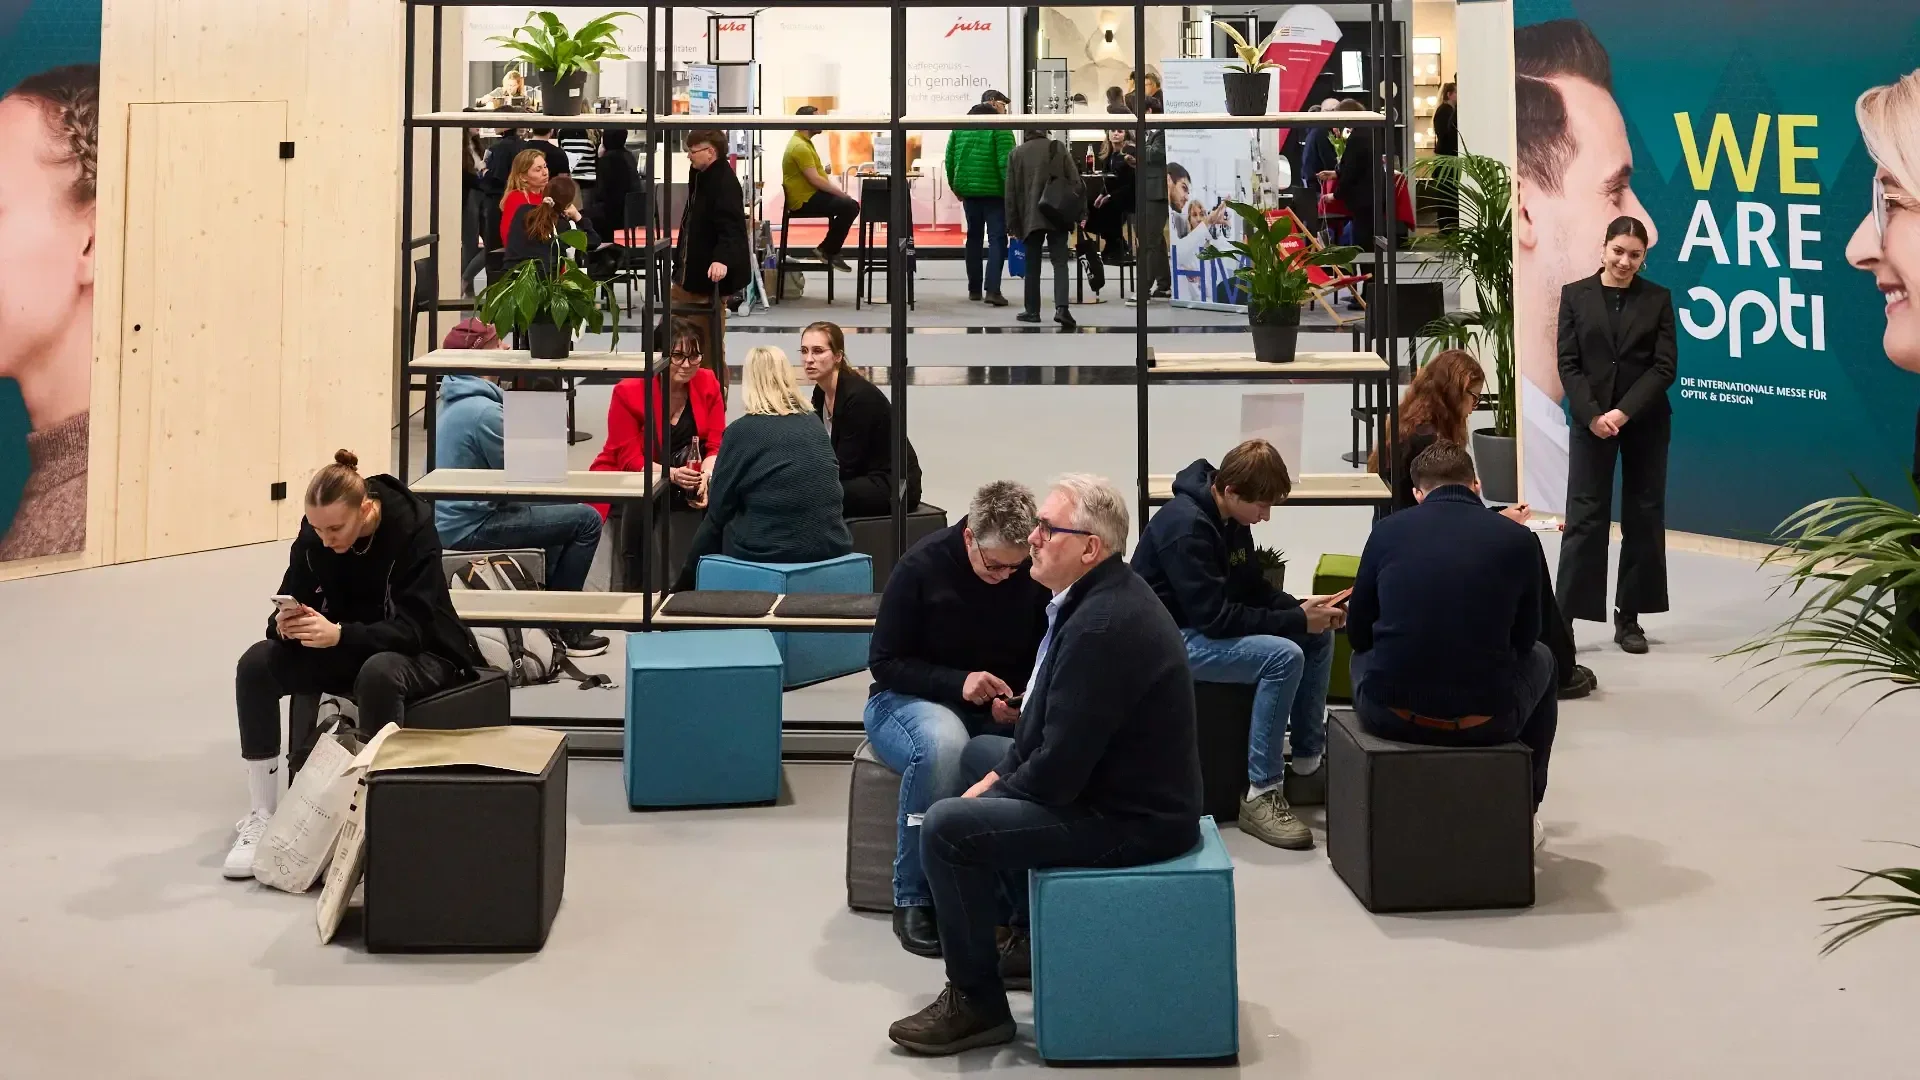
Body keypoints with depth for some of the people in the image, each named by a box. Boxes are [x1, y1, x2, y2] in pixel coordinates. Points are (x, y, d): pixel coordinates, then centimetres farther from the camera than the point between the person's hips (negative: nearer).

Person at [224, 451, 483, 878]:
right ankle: (260, 816, -14)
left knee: (377, 673, -39)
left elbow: (410, 627, -28)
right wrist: (286, 623, -30)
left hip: (422, 653, -5)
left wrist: (338, 634, -43)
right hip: (345, 649, 5)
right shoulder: (315, 532, -10)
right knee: (257, 663, -18)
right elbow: (293, 601, -5)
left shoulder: (413, 529, -24)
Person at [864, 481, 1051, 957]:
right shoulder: (922, 565, -14)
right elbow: (884, 663, -10)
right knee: (942, 747, -40)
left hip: (1001, 709, 3)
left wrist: (1024, 700, -16)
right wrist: (957, 684, -25)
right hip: (910, 699, -3)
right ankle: (914, 899, -24)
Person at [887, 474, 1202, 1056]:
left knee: (945, 827, -17)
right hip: (1113, 781, 11)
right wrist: (1002, 773, 5)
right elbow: (1048, 727, 15)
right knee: (979, 753, 26)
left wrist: (992, 793, -8)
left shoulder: (1102, 626, -28)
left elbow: (1057, 771, -26)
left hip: (1132, 818, -11)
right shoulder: (1098, 595, 4)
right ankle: (1031, 937, 34)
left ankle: (977, 1002, 1)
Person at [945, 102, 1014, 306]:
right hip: (994, 191, -5)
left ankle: (974, 289, 19)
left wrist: (956, 188, 18)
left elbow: (950, 161, 10)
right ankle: (992, 290, -13)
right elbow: (1005, 163, -13)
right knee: (997, 239, -3)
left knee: (974, 237, 16)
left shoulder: (959, 128, 11)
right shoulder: (1000, 129, -4)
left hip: (968, 190, 5)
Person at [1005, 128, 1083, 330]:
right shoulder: (1058, 148, 2)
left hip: (1030, 217, 1)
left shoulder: (1016, 154, 4)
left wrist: (1012, 223, 10)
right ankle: (1061, 307, -17)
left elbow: (1011, 192, 5)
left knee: (1032, 265, 10)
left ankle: (1032, 310, 13)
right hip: (1057, 215, 0)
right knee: (1060, 262, -1)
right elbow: (1075, 181, -2)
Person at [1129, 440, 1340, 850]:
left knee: (1319, 637, 2)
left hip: (1209, 626, 10)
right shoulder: (1186, 527, -25)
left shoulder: (1232, 519, 3)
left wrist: (1301, 608, -7)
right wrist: (1296, 620, -24)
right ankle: (1261, 795, -21)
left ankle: (1306, 767, 10)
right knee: (1284, 655, -27)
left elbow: (1254, 588, 12)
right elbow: (1214, 616, -28)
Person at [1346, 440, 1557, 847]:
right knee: (1540, 658, 32)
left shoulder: (1388, 530, 2)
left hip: (1390, 715, 1)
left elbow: (1358, 634, 12)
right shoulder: (1517, 539, 1)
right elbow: (1523, 639, 13)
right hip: (1486, 721, -1)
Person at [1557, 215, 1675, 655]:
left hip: (1645, 422, 1)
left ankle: (1629, 618, 13)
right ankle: (1565, 616, -5)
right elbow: (1568, 364, -2)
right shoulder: (1576, 295, 2)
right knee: (1584, 518, -5)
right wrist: (1593, 415, -14)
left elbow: (1665, 366, -3)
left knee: (1643, 519, 5)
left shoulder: (1657, 299, 2)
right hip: (1591, 420, -1)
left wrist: (1623, 412, -14)